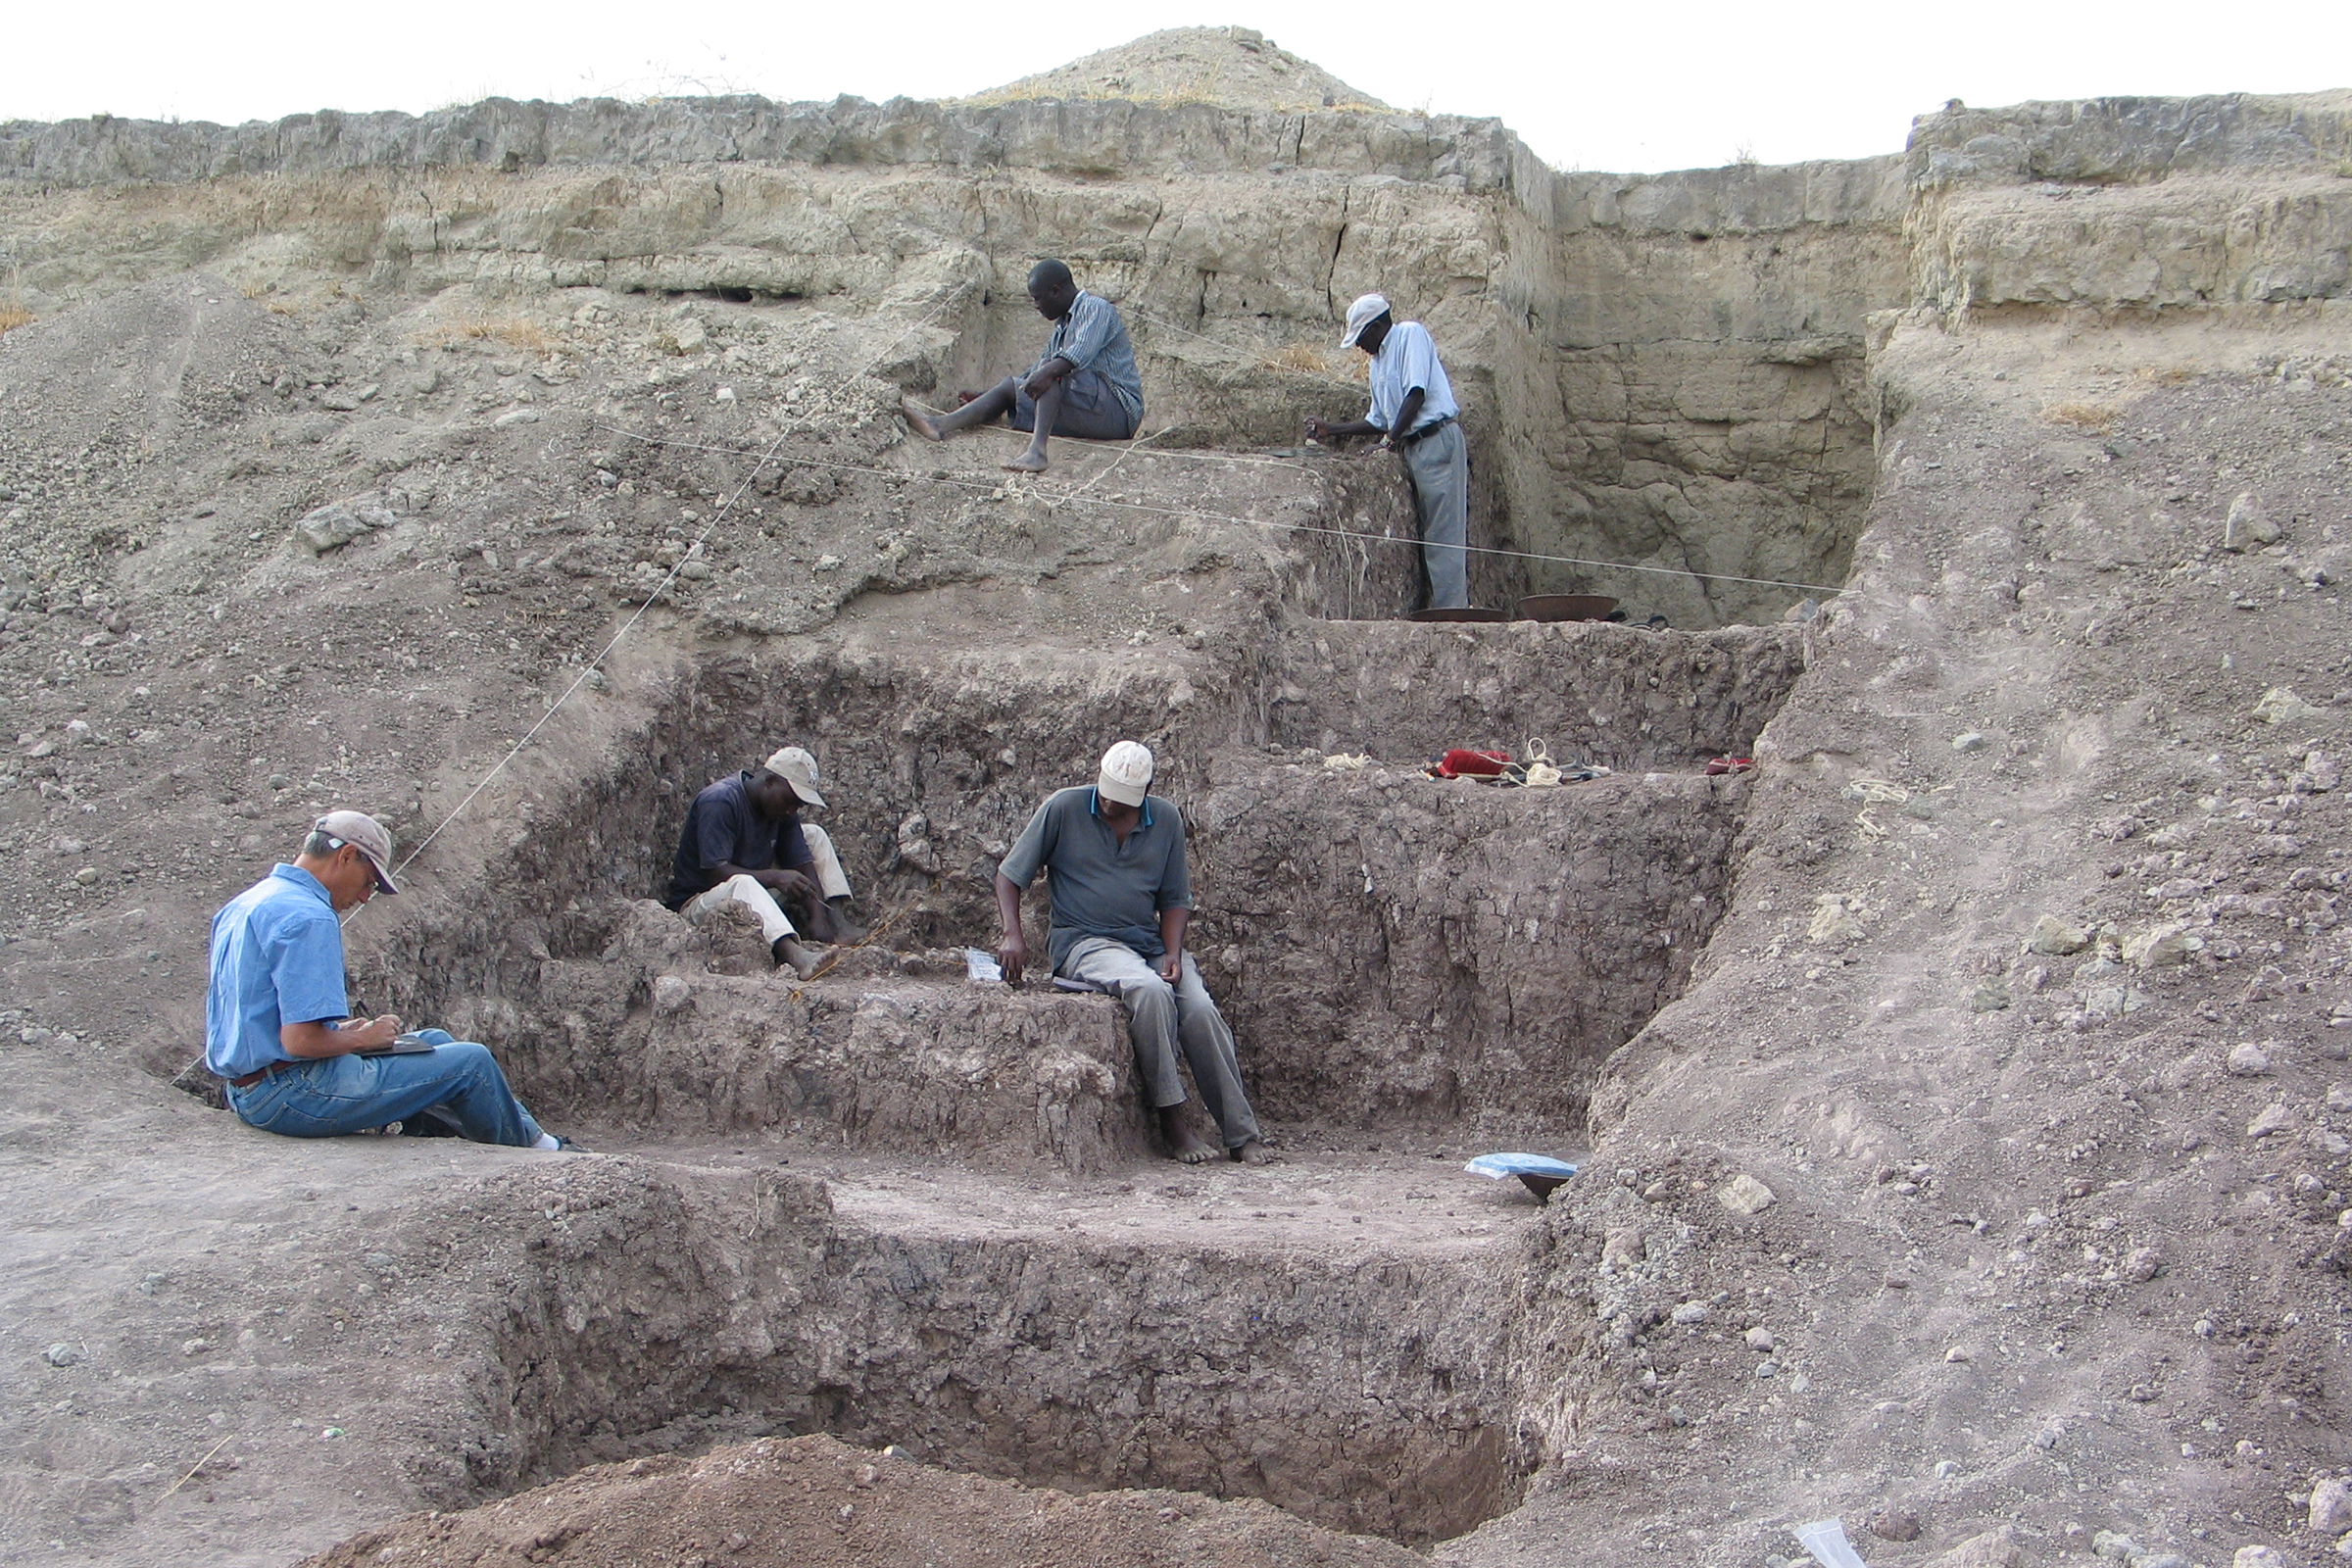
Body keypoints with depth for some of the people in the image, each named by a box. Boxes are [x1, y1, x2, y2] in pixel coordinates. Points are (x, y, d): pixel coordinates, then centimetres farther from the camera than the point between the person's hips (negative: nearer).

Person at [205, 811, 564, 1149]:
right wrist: (363, 1038, -7)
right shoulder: (308, 918, -20)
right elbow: (301, 1040, -26)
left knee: (434, 1041, 22)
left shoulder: (243, 905, 12)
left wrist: (341, 1031, 13)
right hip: (295, 1096, -11)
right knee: (472, 1062, -2)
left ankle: (534, 1136, 31)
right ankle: (535, 1146, 22)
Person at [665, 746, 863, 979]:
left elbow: (802, 863, -4)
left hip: (755, 897, 8)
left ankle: (836, 921, -14)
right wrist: (775, 877, -34)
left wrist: (817, 918, -18)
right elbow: (717, 872, -28)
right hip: (698, 903, -8)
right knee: (743, 884, -41)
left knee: (815, 835, 4)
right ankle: (792, 953, -63)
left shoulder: (783, 807, 2)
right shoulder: (720, 802, -22)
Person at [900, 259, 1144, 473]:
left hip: (1115, 409, -9)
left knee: (1052, 375, -29)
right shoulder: (1063, 325, 22)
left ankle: (1037, 449, -46)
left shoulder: (1096, 308, -6)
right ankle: (941, 426, -17)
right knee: (1010, 386, 1)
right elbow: (1040, 369, 32)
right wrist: (985, 395, 32)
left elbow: (1082, 353, -25)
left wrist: (1047, 372, -42)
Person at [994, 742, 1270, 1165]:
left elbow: (1174, 899, 11)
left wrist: (1173, 953, -6)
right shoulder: (1063, 809, -3)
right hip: (1084, 940, -4)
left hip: (1150, 939, 4)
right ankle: (1171, 1119, -25)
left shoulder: (1166, 819, 6)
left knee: (1200, 1010, -23)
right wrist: (1012, 935, -16)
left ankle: (1243, 1134, -15)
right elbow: (1010, 875, 1)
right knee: (1150, 990, -34)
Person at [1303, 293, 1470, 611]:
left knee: (1444, 536, -11)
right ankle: (1437, 607, 6)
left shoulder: (1411, 334, -4)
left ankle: (1453, 611, -14)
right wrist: (1332, 430, 23)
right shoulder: (1379, 360, 22)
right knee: (1427, 534, 6)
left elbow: (1416, 394, -14)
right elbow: (1378, 421, 27)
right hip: (1412, 449, 9)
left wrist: (1392, 439, -17)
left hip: (1438, 439, -9)